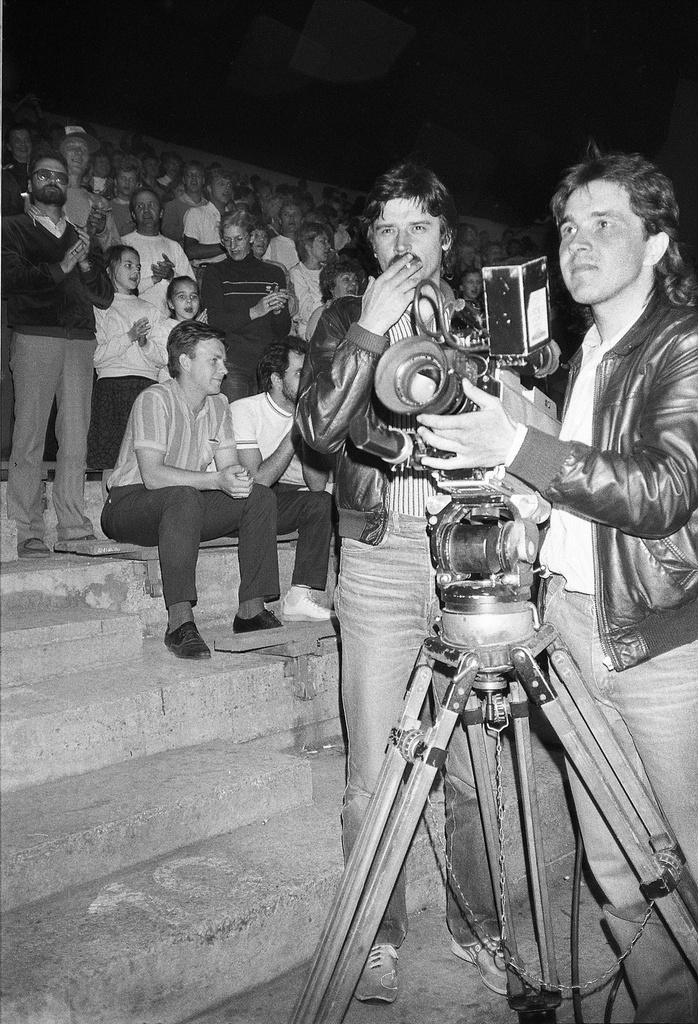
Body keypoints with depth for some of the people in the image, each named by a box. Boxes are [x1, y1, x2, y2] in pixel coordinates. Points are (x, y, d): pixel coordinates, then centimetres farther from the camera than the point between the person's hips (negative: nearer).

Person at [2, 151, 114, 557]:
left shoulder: (78, 236, 27)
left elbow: (106, 296, 19)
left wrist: (85, 263, 3)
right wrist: (60, 268, -6)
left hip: (81, 341, 4)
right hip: (34, 337, -4)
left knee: (76, 439, -2)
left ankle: (75, 529, 0)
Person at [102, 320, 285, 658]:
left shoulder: (217, 405, 7)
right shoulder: (155, 400, -16)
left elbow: (230, 468, 1)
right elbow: (152, 475, -28)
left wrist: (239, 478, -24)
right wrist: (217, 480, -35)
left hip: (187, 505, 7)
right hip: (130, 504, -7)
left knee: (260, 497, -12)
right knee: (184, 497, -38)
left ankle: (251, 611, -11)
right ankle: (180, 624, -38)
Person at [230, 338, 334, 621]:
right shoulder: (244, 410, -11)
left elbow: (317, 484, -8)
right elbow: (258, 480, -22)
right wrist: (296, 432, -20)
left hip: (289, 503, 5)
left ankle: (300, 597, -22)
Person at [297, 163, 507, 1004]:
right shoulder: (346, 319, 8)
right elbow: (318, 427, -8)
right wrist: (369, 331, -13)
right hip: (380, 558, -1)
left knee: (475, 766, 7)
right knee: (373, 772, 4)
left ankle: (476, 927, 28)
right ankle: (377, 936, 22)